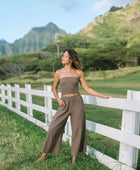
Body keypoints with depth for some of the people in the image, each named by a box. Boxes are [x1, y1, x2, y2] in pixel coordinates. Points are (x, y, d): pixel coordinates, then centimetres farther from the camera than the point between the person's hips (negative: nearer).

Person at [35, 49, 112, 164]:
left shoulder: (79, 72, 2)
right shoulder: (59, 73, 4)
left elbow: (87, 89, 5)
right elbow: (54, 88, 14)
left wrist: (104, 96, 2)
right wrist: (58, 99, -3)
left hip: (77, 102, 0)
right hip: (64, 104, 1)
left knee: (78, 130, 5)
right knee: (54, 128, 3)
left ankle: (74, 158, 26)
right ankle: (44, 155, 25)